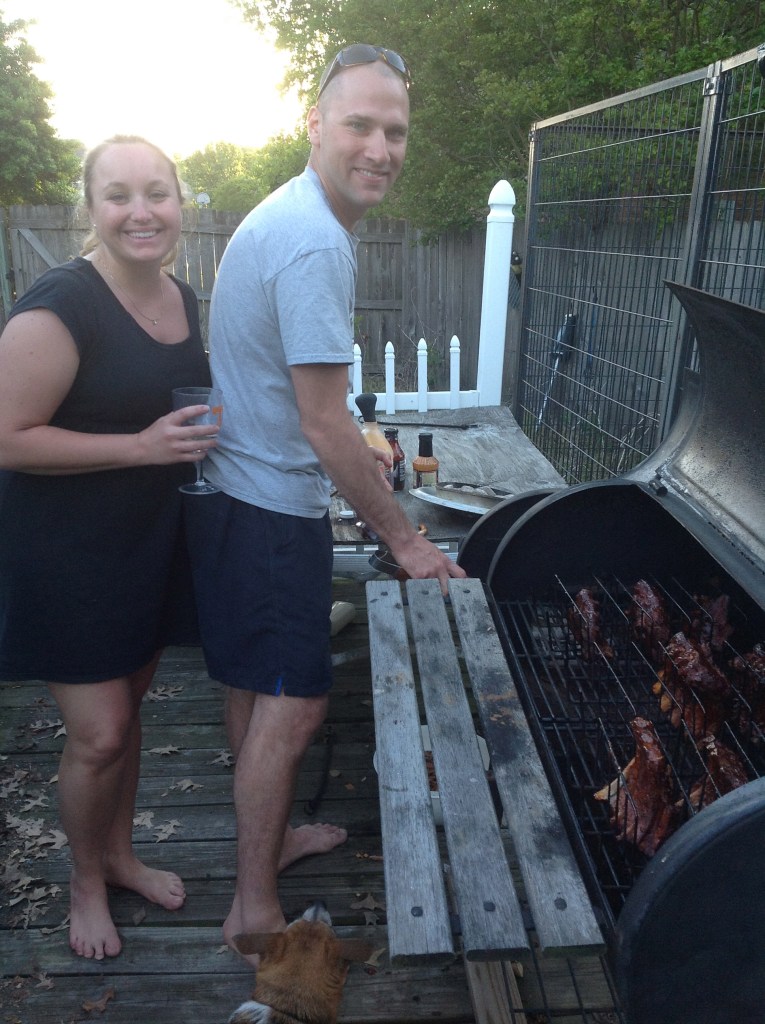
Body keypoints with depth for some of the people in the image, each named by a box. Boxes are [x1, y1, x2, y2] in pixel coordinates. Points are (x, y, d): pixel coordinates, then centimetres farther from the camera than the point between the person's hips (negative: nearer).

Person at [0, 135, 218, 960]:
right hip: (67, 553, -7)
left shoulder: (183, 298, 4)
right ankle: (86, 883, 32)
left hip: (152, 543, 7)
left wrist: (208, 422, 2)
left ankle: (121, 855, 43)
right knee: (99, 732, 1)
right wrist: (140, 446, -26)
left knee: (127, 708, 20)